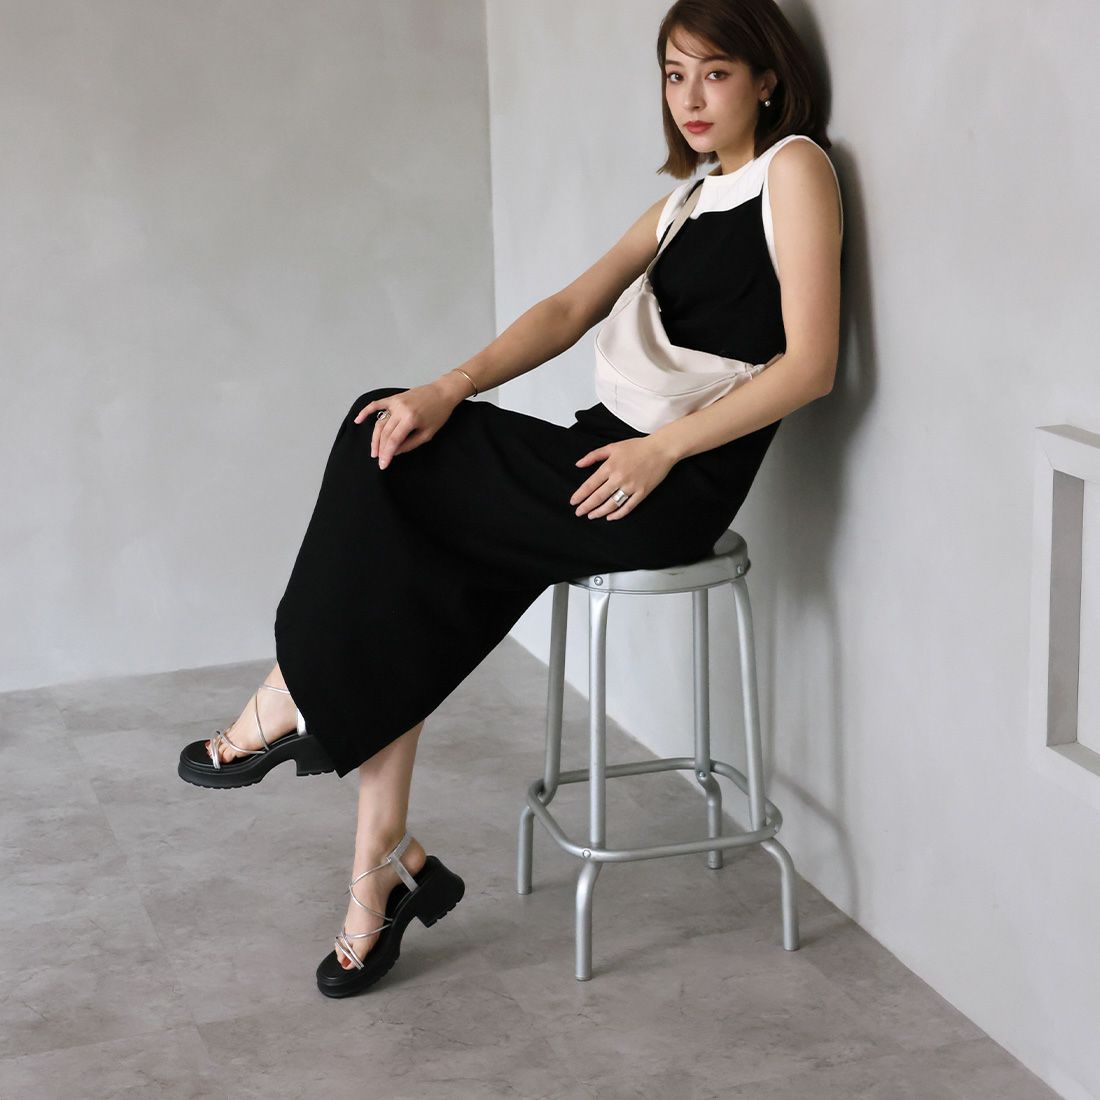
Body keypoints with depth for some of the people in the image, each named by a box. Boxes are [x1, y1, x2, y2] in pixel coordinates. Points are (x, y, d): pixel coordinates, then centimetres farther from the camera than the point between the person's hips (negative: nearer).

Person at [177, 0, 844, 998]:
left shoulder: (795, 167, -3)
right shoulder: (692, 197, 21)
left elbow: (811, 363, -13)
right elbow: (571, 310, 11)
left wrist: (663, 448, -18)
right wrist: (453, 388, -5)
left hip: (679, 486, -8)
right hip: (619, 452, 8)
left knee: (387, 476, -9)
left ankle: (296, 703, 8)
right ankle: (383, 871, -6)